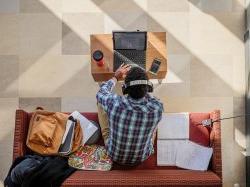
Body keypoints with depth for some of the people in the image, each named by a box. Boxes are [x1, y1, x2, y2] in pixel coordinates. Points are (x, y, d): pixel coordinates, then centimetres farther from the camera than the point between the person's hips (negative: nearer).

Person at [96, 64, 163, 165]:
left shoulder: (115, 103, -34)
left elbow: (100, 93, -7)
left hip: (114, 155, -1)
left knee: (100, 101, 7)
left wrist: (115, 77, 7)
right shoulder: (157, 108, -31)